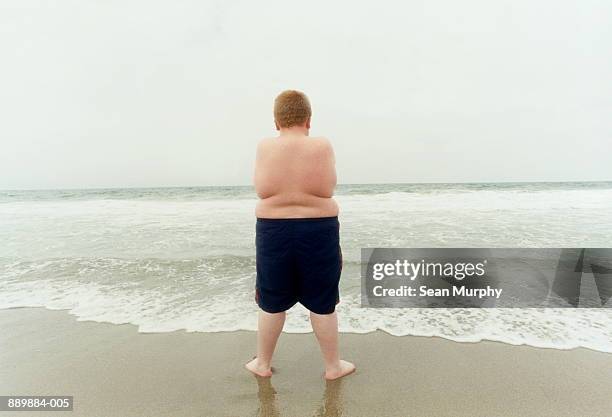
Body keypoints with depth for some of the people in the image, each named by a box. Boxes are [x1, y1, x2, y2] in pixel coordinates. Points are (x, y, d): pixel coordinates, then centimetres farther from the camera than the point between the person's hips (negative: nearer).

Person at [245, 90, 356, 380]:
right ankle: (333, 366, 30)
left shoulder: (265, 147, -4)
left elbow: (262, 191, -1)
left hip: (274, 231, 1)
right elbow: (327, 191, -6)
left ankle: (262, 363, 34)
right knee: (323, 304, 13)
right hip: (318, 231, -1)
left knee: (271, 303, 16)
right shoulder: (322, 146, -7)